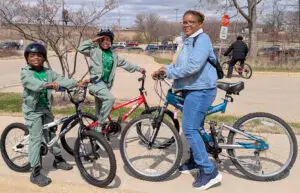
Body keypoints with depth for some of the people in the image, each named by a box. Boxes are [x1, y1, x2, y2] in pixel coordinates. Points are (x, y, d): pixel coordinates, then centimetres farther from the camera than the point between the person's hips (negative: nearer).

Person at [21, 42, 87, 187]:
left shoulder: (48, 72, 5)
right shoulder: (25, 72, -11)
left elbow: (61, 80, -6)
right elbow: (32, 83, -32)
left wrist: (77, 83, -21)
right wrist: (47, 84, -50)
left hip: (46, 109, 6)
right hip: (32, 110, -6)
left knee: (51, 134, 17)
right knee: (36, 138, -6)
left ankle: (58, 160, 36)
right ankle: (36, 173, 1)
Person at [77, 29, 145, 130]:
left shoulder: (114, 56, 15)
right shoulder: (95, 50, 1)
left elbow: (125, 64, 21)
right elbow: (80, 49, -8)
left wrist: (138, 68, 18)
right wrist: (92, 40, -7)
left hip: (106, 84, 6)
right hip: (96, 82, -6)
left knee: (100, 108, 13)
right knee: (110, 98, -27)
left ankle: (98, 127, 23)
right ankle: (100, 124, -17)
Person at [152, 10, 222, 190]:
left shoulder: (202, 39, -14)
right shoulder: (188, 41, 19)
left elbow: (193, 66, -27)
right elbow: (180, 64, 20)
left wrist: (170, 72, -18)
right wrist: (163, 70, 4)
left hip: (200, 90, -10)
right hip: (192, 89, 10)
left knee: (190, 129, -15)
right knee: (195, 128, 19)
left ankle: (210, 171, -9)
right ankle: (196, 160, 35)